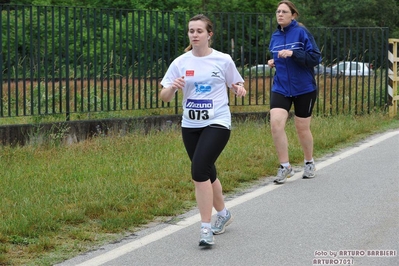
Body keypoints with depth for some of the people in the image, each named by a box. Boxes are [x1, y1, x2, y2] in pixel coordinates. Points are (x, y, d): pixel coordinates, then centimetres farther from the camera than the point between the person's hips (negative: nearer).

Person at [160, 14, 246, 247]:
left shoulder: (223, 60, -3)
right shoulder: (180, 63, 1)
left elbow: (236, 85, 11)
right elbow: (164, 97, -1)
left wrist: (240, 89, -12)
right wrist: (172, 87, -22)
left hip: (217, 123, -4)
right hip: (190, 125, 4)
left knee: (199, 171, -19)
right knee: (207, 174, 15)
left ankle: (206, 228, -13)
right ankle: (223, 214, 41)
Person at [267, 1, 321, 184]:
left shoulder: (301, 32, -9)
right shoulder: (275, 36, 7)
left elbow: (316, 57, -15)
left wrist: (293, 53, -25)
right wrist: (273, 62, 1)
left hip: (304, 88, -4)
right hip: (281, 88, 4)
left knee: (302, 128, 8)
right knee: (276, 122, -17)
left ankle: (309, 163, 33)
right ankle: (285, 166, -5)